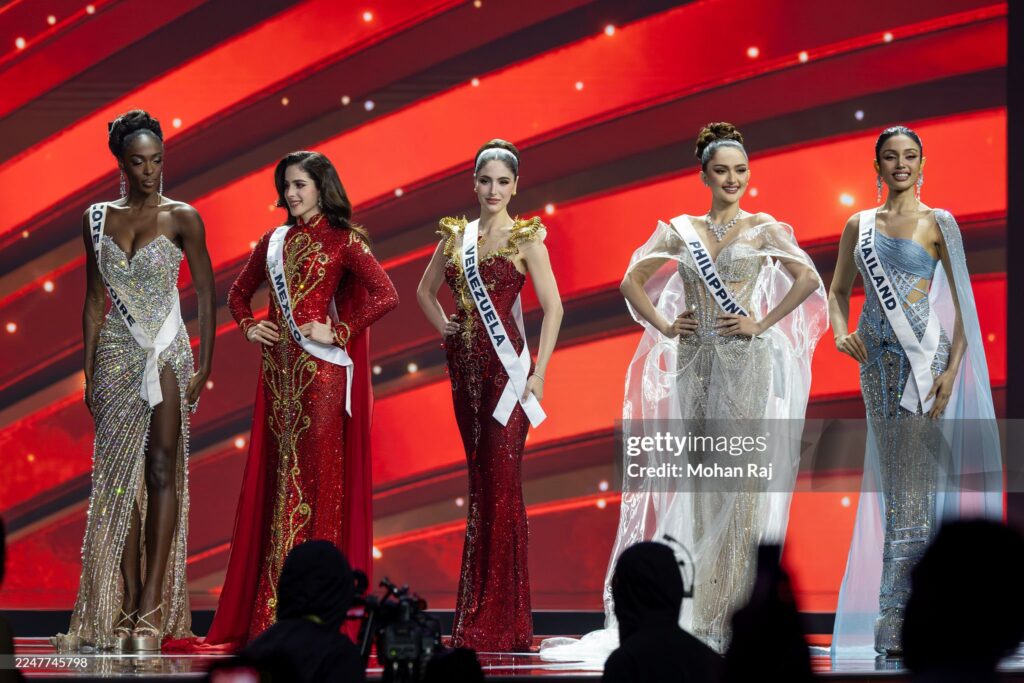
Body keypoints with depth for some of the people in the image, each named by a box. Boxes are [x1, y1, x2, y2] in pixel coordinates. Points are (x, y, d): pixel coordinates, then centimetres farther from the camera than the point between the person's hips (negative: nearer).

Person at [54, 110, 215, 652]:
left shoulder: (181, 218, -1)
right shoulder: (97, 218, 8)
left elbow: (206, 294, -1)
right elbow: (94, 299, 11)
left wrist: (204, 368, -7)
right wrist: (89, 371, 7)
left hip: (166, 352, -3)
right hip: (116, 355, 3)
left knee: (162, 471, -6)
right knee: (119, 476, 0)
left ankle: (151, 609, -8)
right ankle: (126, 605, 2)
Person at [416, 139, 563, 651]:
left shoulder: (525, 238, -2)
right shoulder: (455, 236, 11)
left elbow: (553, 307, -7)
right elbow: (425, 291, 25)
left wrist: (538, 373, -12)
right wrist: (443, 326, 8)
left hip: (506, 366, -5)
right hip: (465, 366, 5)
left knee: (502, 483, -8)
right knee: (479, 481, 9)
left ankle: (501, 618, -5)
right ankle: (476, 610, 14)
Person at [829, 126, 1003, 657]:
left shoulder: (938, 224, 0)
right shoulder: (859, 225, 12)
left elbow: (963, 301, -2)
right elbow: (839, 291, 19)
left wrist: (953, 368, -12)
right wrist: (840, 333, -1)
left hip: (923, 354, -4)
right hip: (877, 356, 4)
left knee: (912, 483, -7)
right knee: (895, 481, 6)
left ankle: (896, 619, -7)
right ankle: (901, 610, 11)